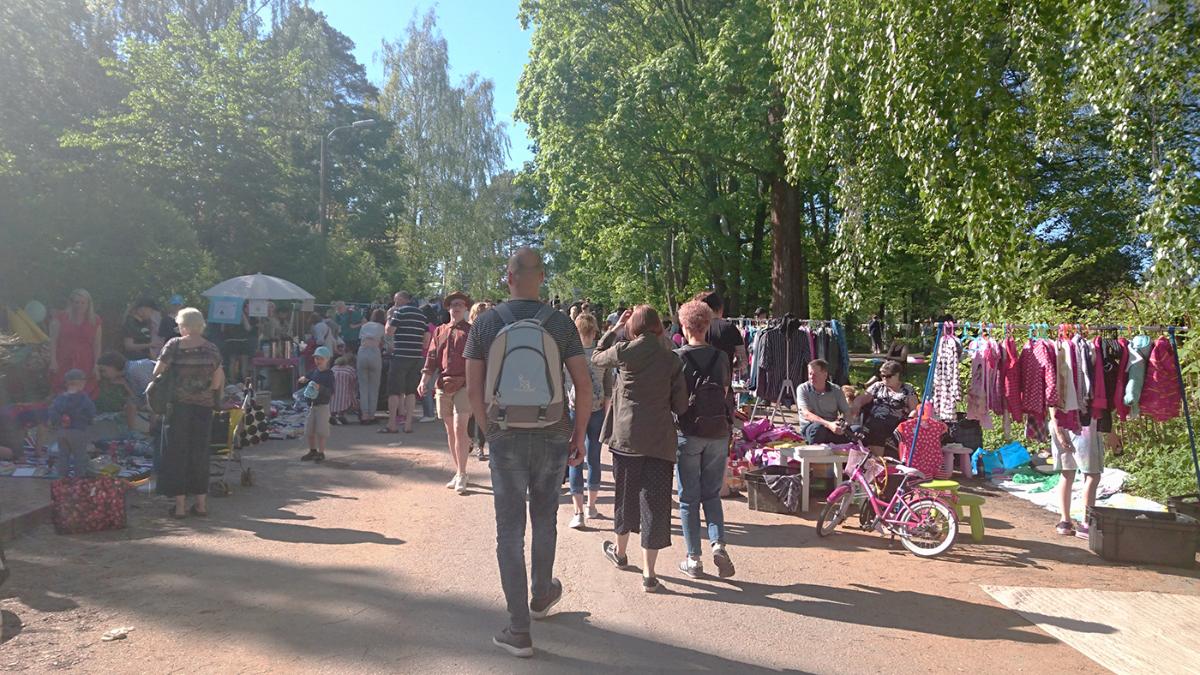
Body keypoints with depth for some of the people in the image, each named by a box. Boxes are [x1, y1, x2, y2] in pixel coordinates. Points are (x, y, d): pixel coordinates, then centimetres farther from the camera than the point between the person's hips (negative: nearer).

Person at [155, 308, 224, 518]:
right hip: (204, 406, 2)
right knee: (200, 451, 11)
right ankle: (201, 502, 15)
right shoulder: (212, 348, 3)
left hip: (179, 404, -2)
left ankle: (180, 504, 6)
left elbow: (157, 372, -9)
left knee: (178, 451, 6)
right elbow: (218, 379, -1)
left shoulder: (174, 345, -5)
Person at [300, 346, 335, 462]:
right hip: (311, 405, 6)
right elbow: (306, 379, 24)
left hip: (323, 406, -6)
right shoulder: (313, 372, 7)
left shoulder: (329, 374, -10)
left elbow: (331, 391, -18)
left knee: (321, 431, -2)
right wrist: (303, 380, 2)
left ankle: (321, 453, 10)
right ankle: (312, 451, 28)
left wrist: (320, 388, -32)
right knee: (309, 430, 12)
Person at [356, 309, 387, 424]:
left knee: (363, 387, 7)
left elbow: (359, 342, 21)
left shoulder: (364, 326, 24)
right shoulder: (382, 328, 16)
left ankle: (364, 415, 4)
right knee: (374, 387, 6)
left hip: (362, 353, 2)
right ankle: (371, 415, 7)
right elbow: (382, 345, 11)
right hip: (375, 354, -2)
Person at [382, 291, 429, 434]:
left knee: (394, 390, 0)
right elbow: (427, 338, 11)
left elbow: (389, 332, -7)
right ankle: (408, 424, 7)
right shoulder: (422, 314, 13)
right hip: (417, 357, 6)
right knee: (411, 391, 8)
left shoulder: (400, 311, -5)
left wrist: (389, 317, 7)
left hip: (400, 356, -6)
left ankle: (392, 425, -1)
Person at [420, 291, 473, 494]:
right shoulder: (440, 331, 16)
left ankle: (461, 476, -5)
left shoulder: (471, 331, 3)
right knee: (450, 431, 9)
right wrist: (424, 380, 0)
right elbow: (432, 357, 12)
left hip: (463, 386, -5)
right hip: (442, 386, 5)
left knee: (459, 429, -12)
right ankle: (458, 472, 20)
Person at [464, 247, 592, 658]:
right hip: (553, 436, 1)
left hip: (506, 438, -1)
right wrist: (579, 435, 6)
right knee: (545, 520, 22)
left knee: (510, 530, 7)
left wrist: (490, 431, 10)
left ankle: (519, 631, 10)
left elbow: (473, 390, -3)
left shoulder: (485, 323, -4)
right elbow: (584, 385, -5)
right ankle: (542, 596, 42)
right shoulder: (561, 324, -4)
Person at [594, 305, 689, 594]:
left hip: (627, 436, 0)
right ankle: (648, 573, 5)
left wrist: (615, 327, 17)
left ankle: (620, 551, 40)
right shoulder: (672, 359, -2)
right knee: (654, 502, 4)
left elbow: (596, 358, 15)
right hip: (660, 440, 0)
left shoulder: (624, 351, -6)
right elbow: (680, 405, -1)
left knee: (625, 495, 19)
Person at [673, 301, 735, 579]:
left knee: (689, 498, 7)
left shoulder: (677, 357, -9)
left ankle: (693, 560, 11)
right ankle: (718, 544, -3)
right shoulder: (721, 357, 2)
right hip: (719, 433, 3)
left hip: (689, 433, -3)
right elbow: (726, 392, 12)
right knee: (712, 494, 15)